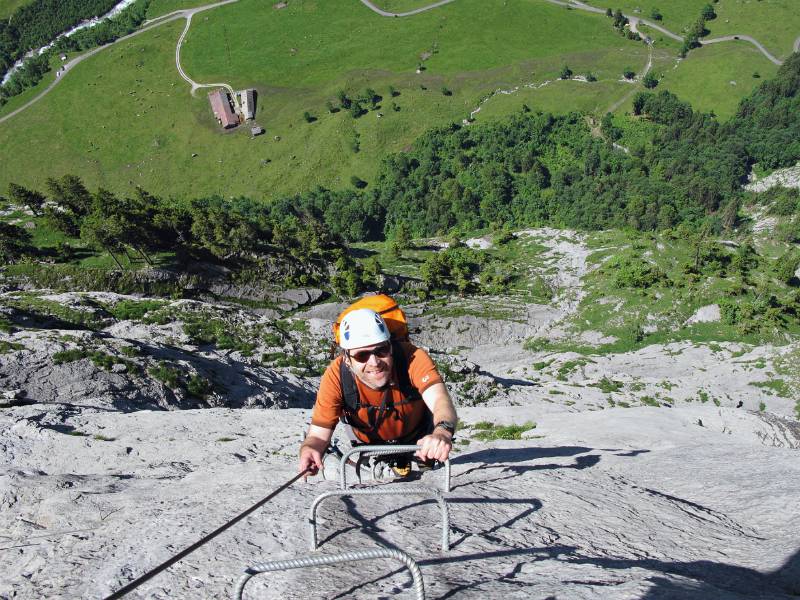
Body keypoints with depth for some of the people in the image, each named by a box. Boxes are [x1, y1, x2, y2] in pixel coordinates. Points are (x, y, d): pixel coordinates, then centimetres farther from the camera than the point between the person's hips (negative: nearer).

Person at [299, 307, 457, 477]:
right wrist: (309, 450, -54)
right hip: (369, 445, 0)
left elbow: (439, 400, -49)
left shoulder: (412, 357, -36)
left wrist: (442, 432, -72)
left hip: (418, 440, 0)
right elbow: (318, 435, -30)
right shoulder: (336, 375, -32)